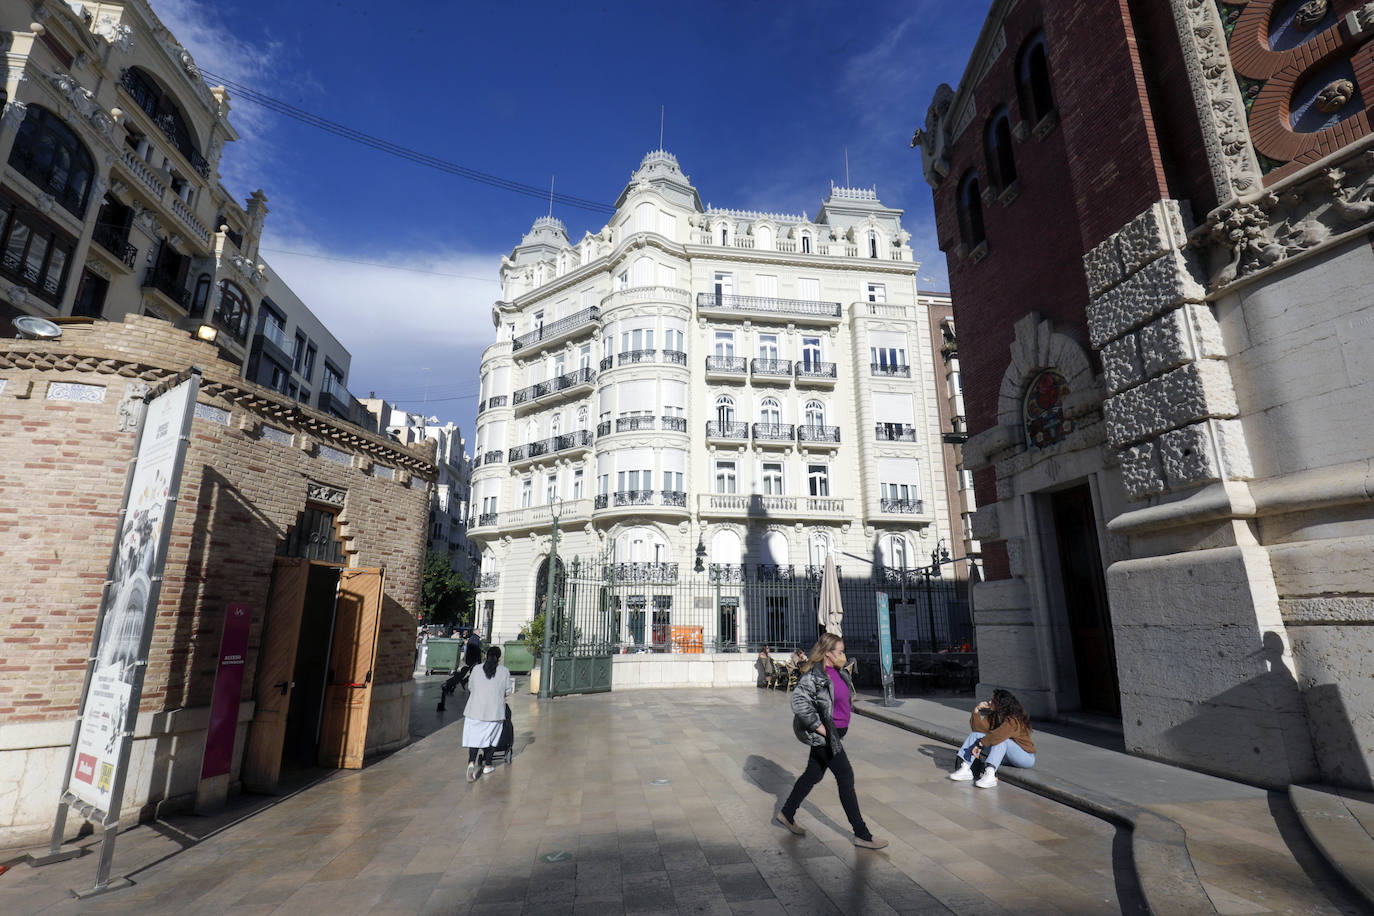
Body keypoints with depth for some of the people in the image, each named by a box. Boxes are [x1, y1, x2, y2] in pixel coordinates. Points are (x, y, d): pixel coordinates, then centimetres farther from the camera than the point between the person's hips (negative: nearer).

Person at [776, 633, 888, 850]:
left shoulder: (838, 672, 7)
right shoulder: (814, 675, -22)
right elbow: (799, 700, -29)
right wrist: (818, 726, -25)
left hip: (835, 732, 9)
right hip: (824, 735, -9)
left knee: (813, 775, 18)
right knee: (846, 778, -1)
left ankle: (786, 814, 34)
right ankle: (862, 835, 13)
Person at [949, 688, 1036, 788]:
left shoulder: (1014, 720, -23)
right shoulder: (994, 716, 1)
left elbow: (998, 735, -40)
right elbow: (978, 728, -4)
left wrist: (980, 744, -38)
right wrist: (976, 711, -14)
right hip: (1006, 757, 8)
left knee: (1000, 740, -36)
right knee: (976, 734, -8)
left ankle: (990, 775, -48)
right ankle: (965, 769, -20)